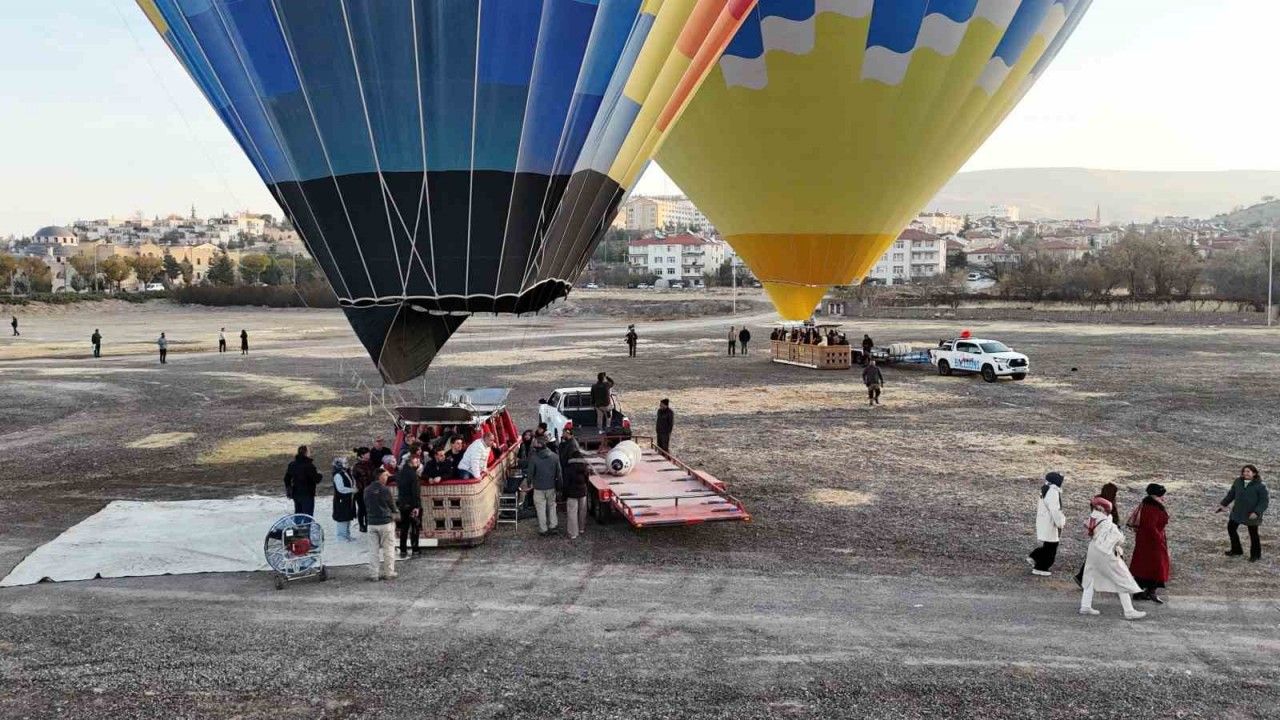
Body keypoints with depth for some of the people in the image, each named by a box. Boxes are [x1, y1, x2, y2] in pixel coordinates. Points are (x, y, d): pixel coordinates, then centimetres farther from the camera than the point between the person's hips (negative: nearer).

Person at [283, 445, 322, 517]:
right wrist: (319, 474, 5)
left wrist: (288, 491, 25)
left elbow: (287, 479, 12)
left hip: (296, 494, 7)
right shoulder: (309, 465, -19)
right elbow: (317, 480, -18)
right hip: (307, 495, -7)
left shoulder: (292, 464, 3)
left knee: (297, 515, 19)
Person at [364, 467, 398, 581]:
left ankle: (373, 574, 11)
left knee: (373, 550, 9)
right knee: (388, 549, 6)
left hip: (372, 523, 4)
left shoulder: (367, 490, 2)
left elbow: (366, 505, 11)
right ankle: (388, 573, 10)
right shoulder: (385, 490, -13)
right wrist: (393, 515, 17)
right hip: (386, 522, -4)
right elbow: (392, 506, -3)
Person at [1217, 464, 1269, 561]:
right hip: (1238, 512, 6)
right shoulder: (1238, 482, -1)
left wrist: (1257, 512, -26)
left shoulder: (1260, 486, -17)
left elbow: (1265, 501, -15)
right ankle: (1236, 551, 32)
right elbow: (1231, 494, 10)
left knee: (1253, 534, 9)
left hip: (1252, 515, -6)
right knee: (1231, 528, 14)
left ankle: (1256, 555, 30)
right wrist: (1223, 504, 4)